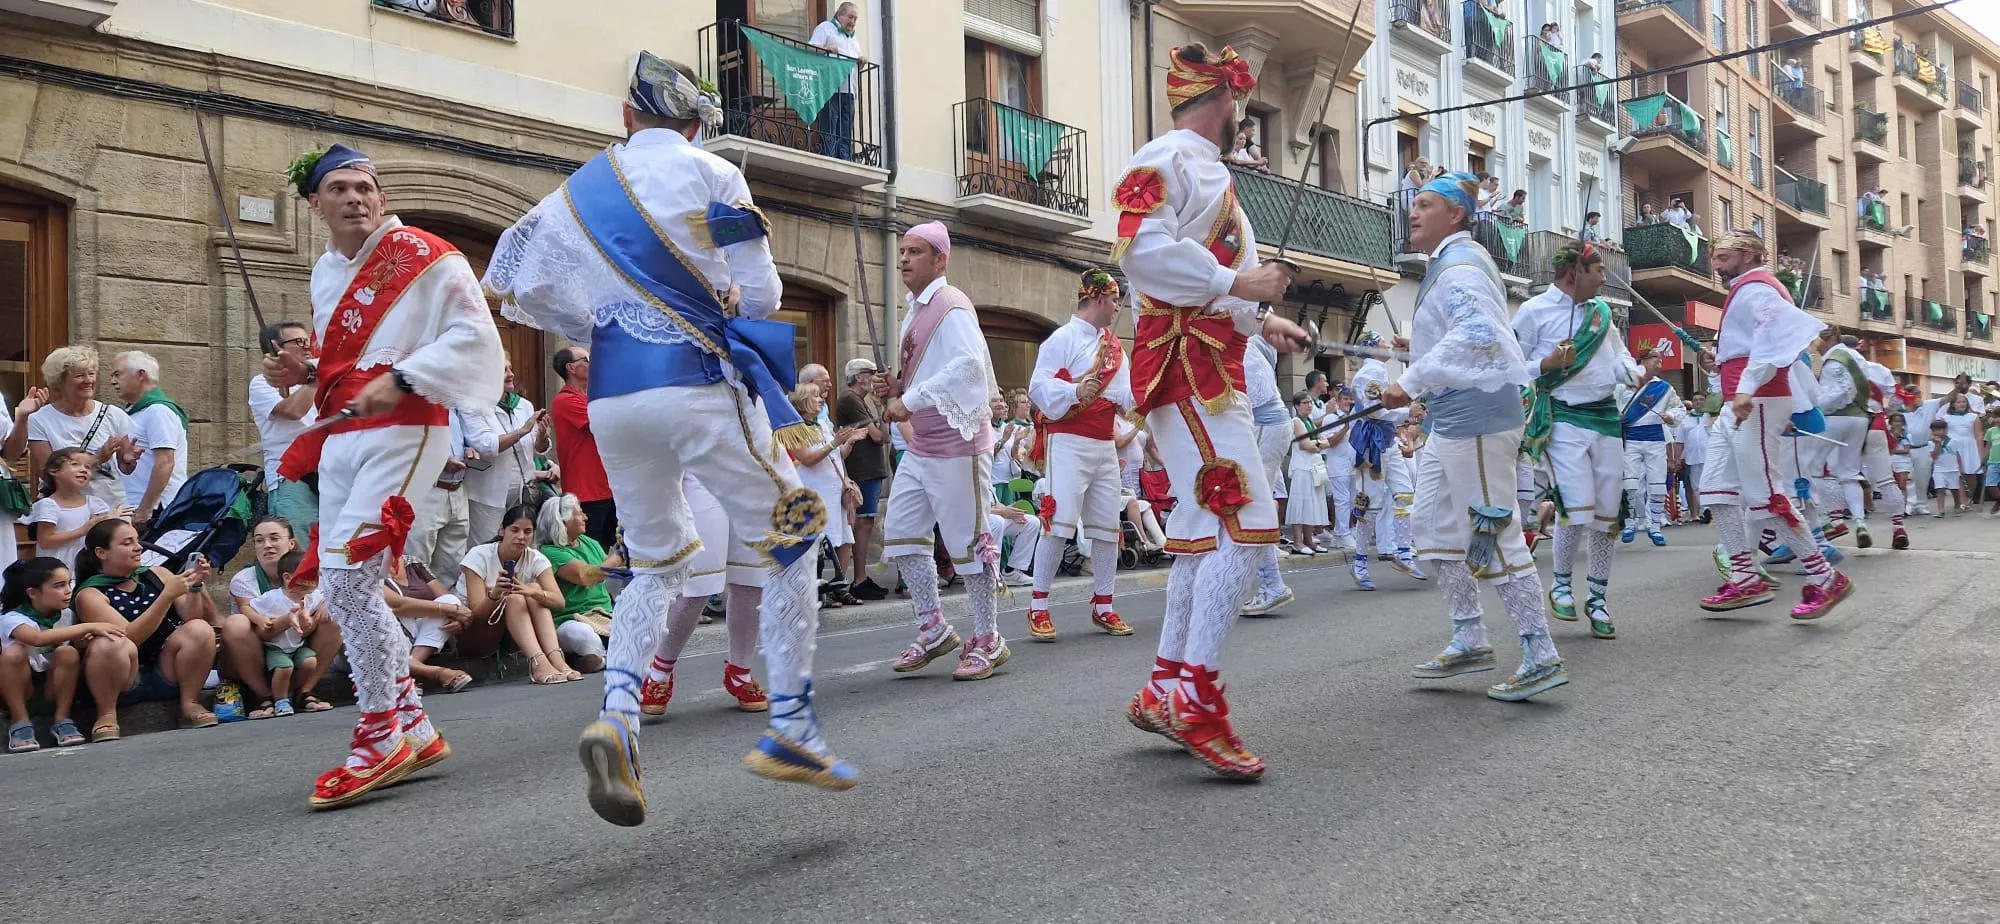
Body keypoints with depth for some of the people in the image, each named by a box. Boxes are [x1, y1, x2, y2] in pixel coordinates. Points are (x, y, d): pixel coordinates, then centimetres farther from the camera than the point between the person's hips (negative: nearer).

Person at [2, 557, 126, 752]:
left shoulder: (67, 615, -2)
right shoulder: (12, 619, -19)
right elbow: (38, 638, -40)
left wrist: (85, 640, -20)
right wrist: (88, 627, -40)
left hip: (53, 688, 3)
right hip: (17, 691, -3)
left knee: (68, 653, -26)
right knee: (14, 652, -32)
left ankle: (62, 720, -13)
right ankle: (20, 722, -18)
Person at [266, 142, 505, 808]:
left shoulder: (424, 256, -5)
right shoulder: (326, 274, 18)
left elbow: (473, 334, -13)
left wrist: (400, 379, -21)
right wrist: (303, 375, 10)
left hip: (403, 433, -9)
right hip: (340, 439, 9)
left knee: (347, 577, -18)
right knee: (341, 592, 8)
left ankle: (380, 740, -6)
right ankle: (414, 730, 19)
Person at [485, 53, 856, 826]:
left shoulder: (578, 191, 16)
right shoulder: (709, 175, 1)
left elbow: (514, 283, 15)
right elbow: (760, 294, -2)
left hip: (612, 400, 5)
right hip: (699, 383, -5)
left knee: (657, 564, 18)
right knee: (791, 543, 6)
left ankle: (616, 717, -4)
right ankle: (790, 730, 2)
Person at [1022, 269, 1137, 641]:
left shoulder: (1115, 347, 16)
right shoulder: (1063, 338, -6)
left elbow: (1127, 394, 13)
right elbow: (1039, 387, -15)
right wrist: (1074, 391, -30)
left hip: (1105, 445, 8)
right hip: (1069, 442, -7)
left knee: (1107, 526, 9)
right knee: (1059, 523, -14)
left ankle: (1102, 606, 20)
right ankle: (1038, 608, -6)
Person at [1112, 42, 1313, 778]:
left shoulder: (1205, 170, 23)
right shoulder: (1166, 158, -8)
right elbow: (1142, 248, -24)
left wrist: (1260, 320, 20)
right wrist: (1238, 283, -19)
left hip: (1209, 365, 11)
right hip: (1183, 363, -11)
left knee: (1207, 530, 11)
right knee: (1247, 523, -17)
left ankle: (1164, 691, 18)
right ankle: (1196, 699, -15)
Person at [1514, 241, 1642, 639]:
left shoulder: (1602, 311, 13)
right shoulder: (1534, 311, -3)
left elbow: (1620, 357, 17)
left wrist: (1633, 372, -4)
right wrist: (1547, 364, -19)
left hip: (1606, 417, 6)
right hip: (1563, 418, -6)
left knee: (1607, 513, 7)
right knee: (1578, 508, -16)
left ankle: (1598, 599, 20)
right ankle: (1561, 583, 10)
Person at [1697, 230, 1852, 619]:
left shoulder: (1754, 287, -8)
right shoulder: (1748, 290, 25)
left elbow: (1775, 334, -27)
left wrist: (1747, 388, -34)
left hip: (1755, 401, -11)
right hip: (1741, 403, 11)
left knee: (1764, 493, -11)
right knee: (1716, 487, 7)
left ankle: (1824, 578, -5)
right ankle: (1746, 578, 6)